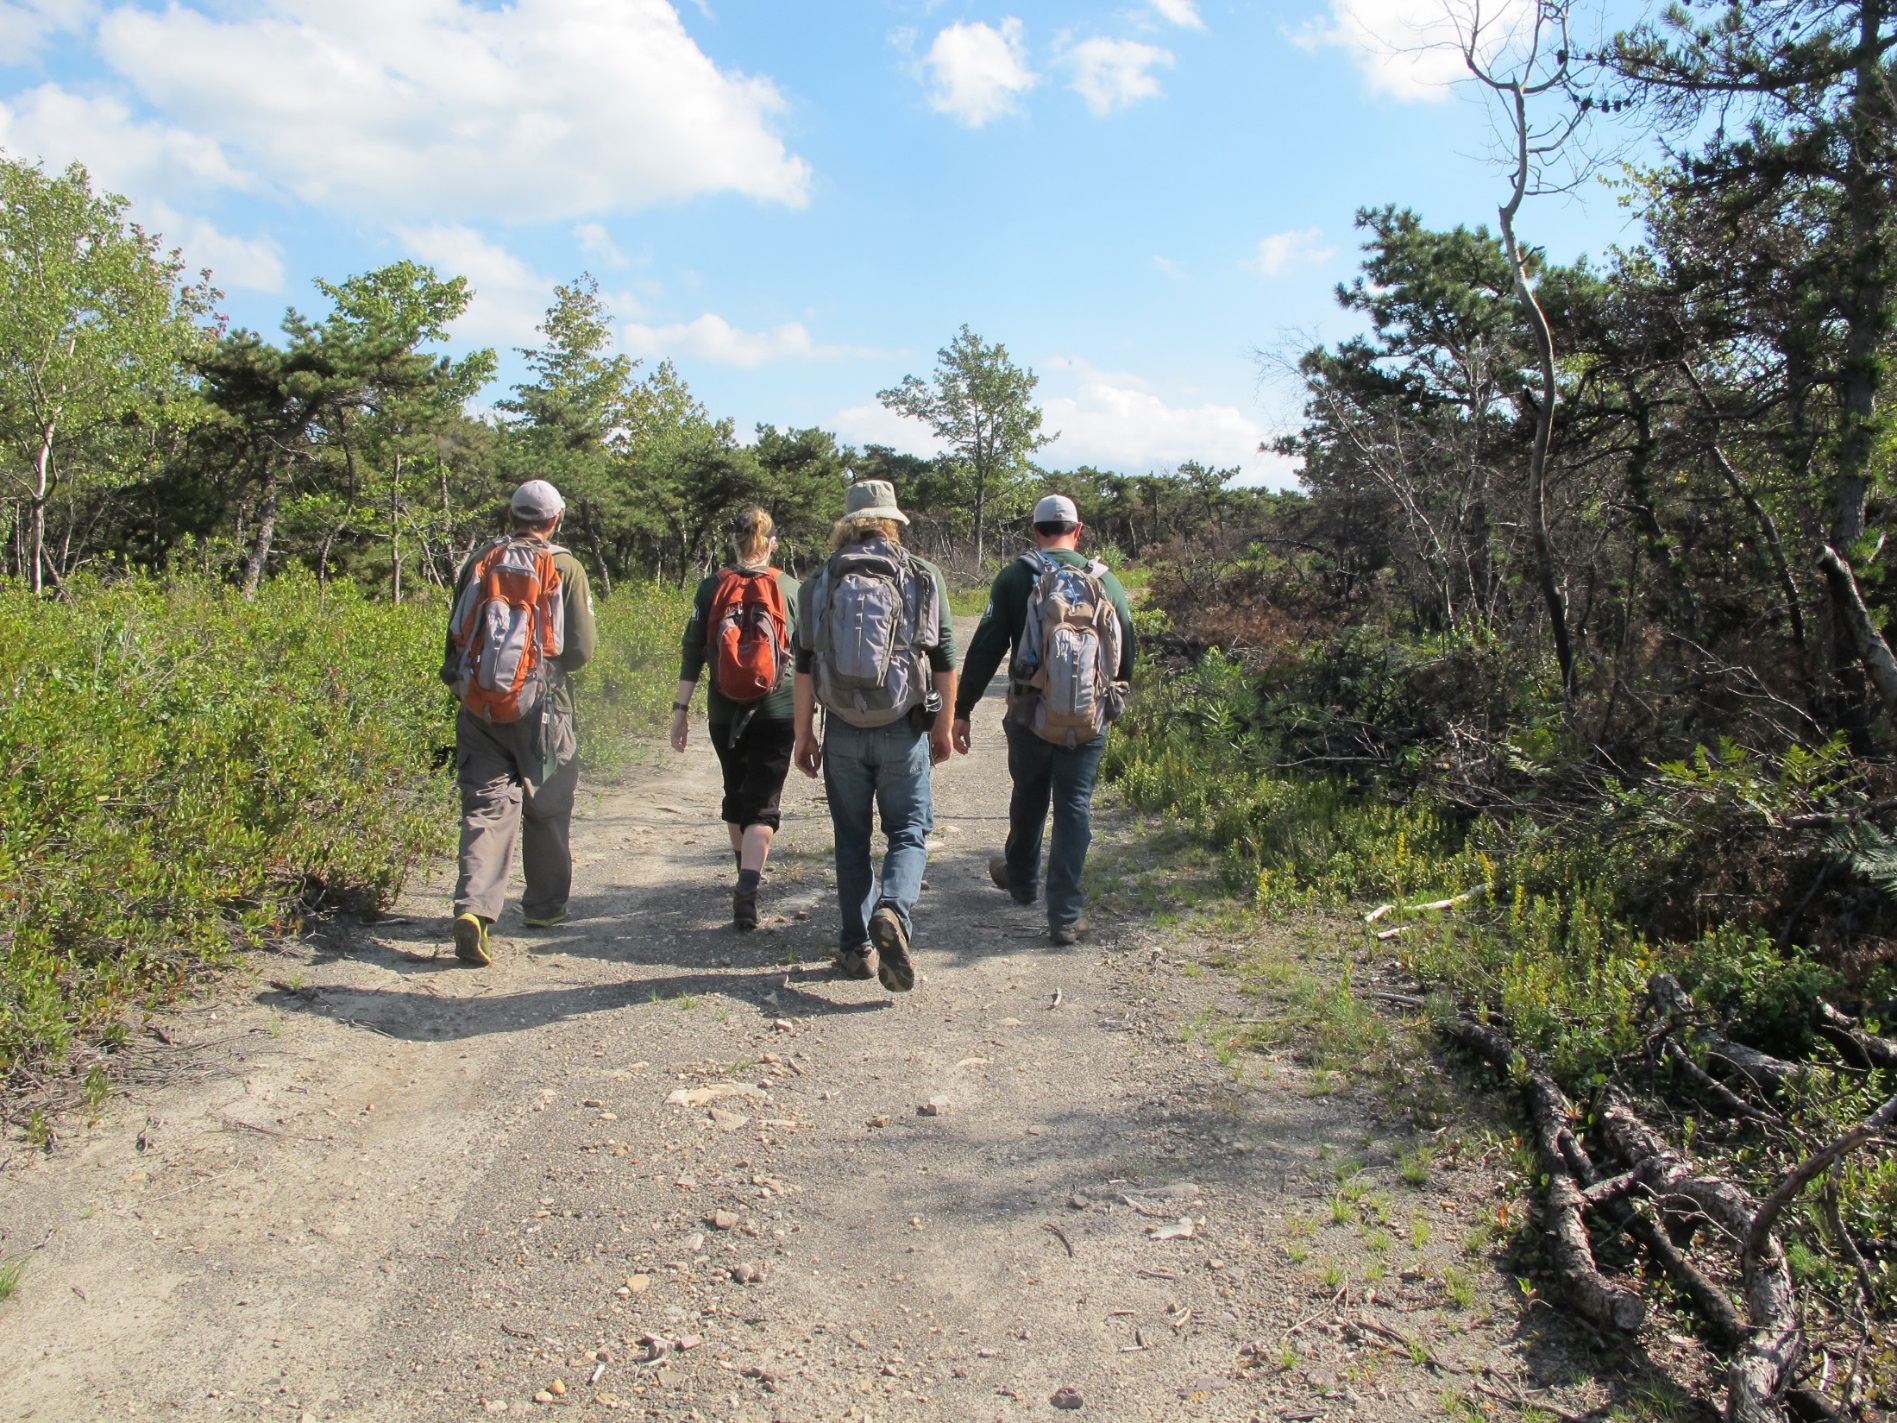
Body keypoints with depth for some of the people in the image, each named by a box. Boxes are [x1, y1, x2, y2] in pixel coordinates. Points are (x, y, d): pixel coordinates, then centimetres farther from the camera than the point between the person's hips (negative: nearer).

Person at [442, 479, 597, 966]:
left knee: (486, 806, 2)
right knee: (547, 808, 14)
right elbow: (582, 648, -6)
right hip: (542, 707, -2)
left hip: (478, 706, 2)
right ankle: (544, 906, 26)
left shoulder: (478, 563, 3)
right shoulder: (564, 568, -6)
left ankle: (474, 907, -15)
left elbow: (455, 635, 9)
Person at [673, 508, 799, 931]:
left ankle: (746, 874, 38)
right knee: (763, 801, -1)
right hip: (776, 711, -2)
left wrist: (681, 709, 3)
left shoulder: (712, 588, 1)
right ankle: (748, 886, -20)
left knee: (735, 795, 21)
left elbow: (692, 652, -1)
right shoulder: (790, 588, -1)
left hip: (725, 712, 2)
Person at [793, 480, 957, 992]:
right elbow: (944, 664, 0)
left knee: (851, 839, 13)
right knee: (909, 831, 9)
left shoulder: (821, 583, 3)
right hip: (904, 731, -1)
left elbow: (805, 669, 3)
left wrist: (803, 734, 10)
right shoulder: (924, 578, -1)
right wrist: (943, 727, 11)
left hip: (843, 733, 2)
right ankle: (894, 912, -17)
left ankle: (857, 947, 17)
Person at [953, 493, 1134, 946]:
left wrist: (961, 711, -2)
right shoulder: (1108, 583, 4)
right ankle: (1066, 914, 2)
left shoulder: (1016, 578, -3)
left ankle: (1021, 878, 43)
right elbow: (1127, 653, 10)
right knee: (1074, 809, 5)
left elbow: (985, 649, -7)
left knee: (1028, 798, 21)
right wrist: (1114, 703, 26)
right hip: (1090, 721, 1)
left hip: (1031, 717, 0)